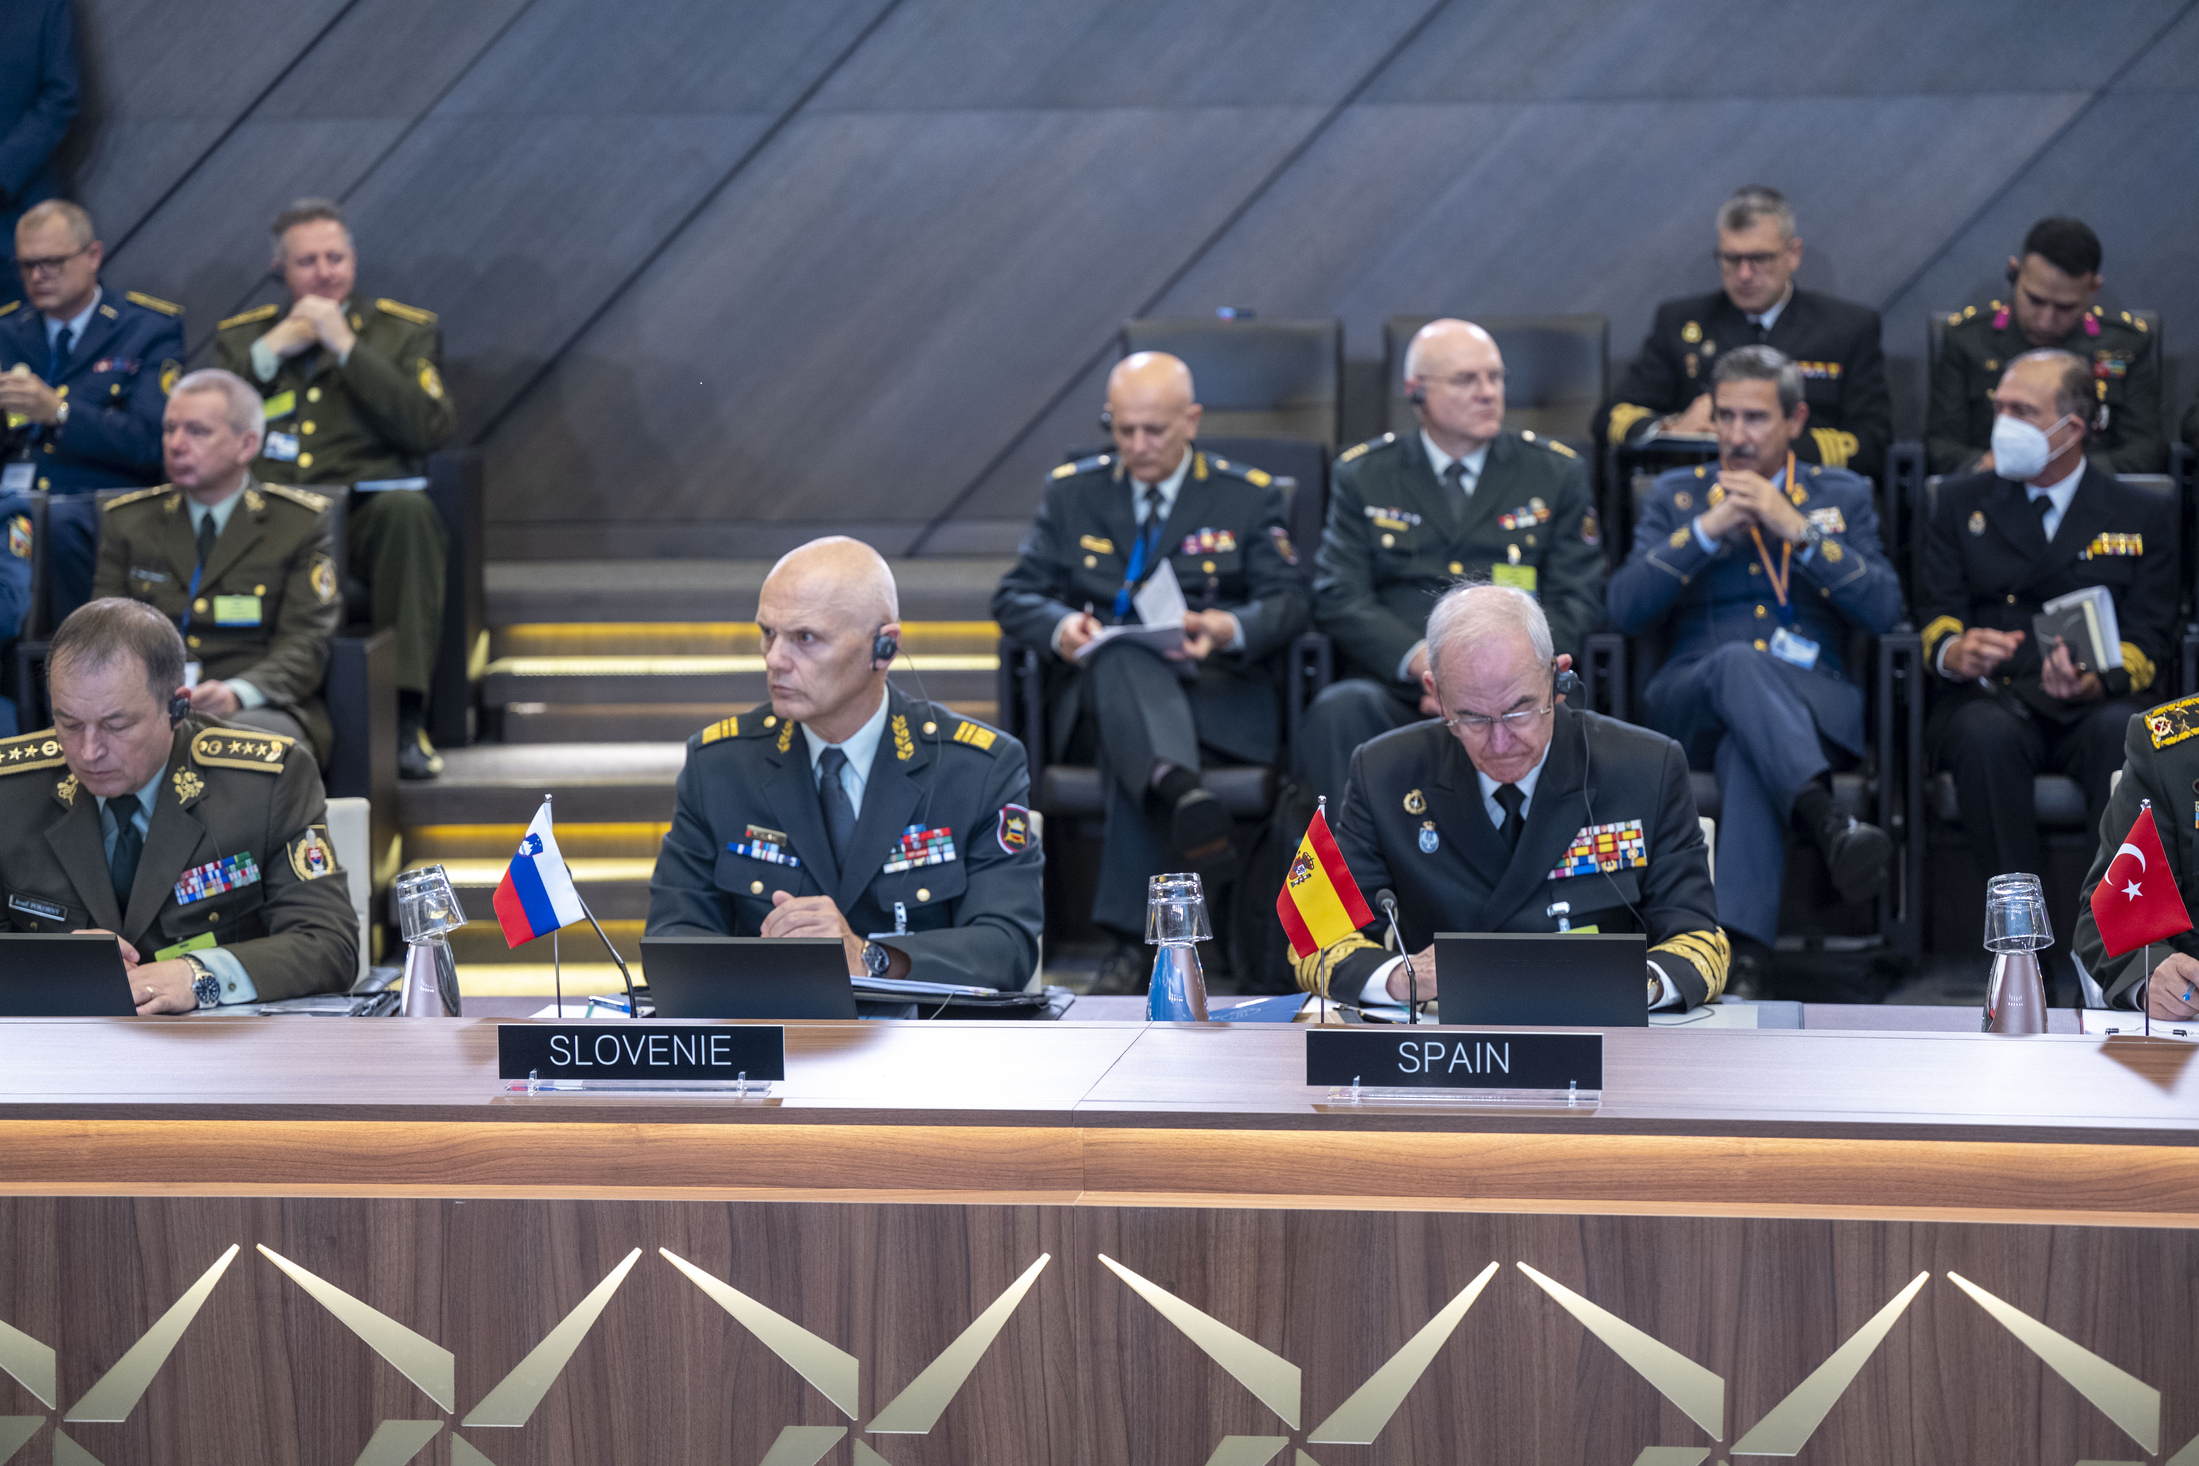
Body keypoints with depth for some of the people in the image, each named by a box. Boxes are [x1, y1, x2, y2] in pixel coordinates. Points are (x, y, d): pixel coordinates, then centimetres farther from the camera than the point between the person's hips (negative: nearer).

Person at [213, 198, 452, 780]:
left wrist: (346, 346, -2)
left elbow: (432, 428, -3)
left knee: (408, 508, -37)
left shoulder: (407, 331, 16)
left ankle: (407, 716, -35)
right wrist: (273, 349, 2)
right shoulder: (242, 336, 22)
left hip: (366, 516, -1)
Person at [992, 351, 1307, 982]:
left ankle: (1133, 941, -49)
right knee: (1124, 657, -40)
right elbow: (1015, 595, 9)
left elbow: (1286, 602, 3)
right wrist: (1059, 626, -16)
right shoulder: (1071, 491, 16)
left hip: (1216, 691, -1)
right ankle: (1183, 792, -68)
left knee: (1134, 747, -38)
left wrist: (1230, 628, -22)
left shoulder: (1249, 496, 12)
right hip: (1098, 688, 1)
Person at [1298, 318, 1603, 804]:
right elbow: (1338, 596, 5)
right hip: (1396, 690, 0)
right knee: (1338, 710, -34)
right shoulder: (1364, 475, 15)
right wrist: (1420, 658, -14)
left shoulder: (1556, 473, 16)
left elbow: (1576, 601, 10)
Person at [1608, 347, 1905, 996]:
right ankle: (1828, 823, -60)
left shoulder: (1842, 496, 19)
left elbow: (1885, 610, 2)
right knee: (1740, 662, -38)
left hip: (1813, 703, 0)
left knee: (1747, 750, -38)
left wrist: (1799, 530, -6)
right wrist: (1708, 529, -6)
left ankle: (1744, 952, -51)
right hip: (1692, 703, 0)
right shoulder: (1676, 495, 19)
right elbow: (1625, 609, 3)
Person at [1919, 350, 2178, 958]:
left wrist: (2097, 680, -19)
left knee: (2124, 731, -37)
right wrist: (1954, 650, -18)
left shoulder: (2144, 515, 14)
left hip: (2092, 706, 0)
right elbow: (1935, 613, 9)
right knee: (1986, 734, -37)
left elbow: (2147, 639, 5)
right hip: (1990, 699, 0)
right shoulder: (1961, 502, 18)